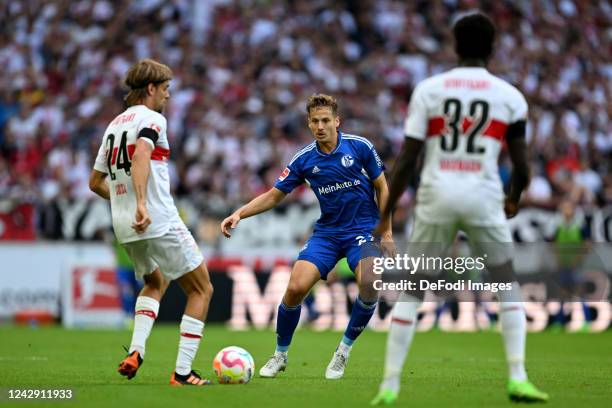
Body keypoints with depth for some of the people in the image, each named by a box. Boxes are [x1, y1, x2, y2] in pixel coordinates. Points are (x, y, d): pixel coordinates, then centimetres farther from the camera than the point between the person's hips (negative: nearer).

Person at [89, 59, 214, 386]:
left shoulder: (114, 125, 17)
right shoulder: (151, 118, -6)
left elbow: (96, 182, 21)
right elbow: (141, 157, -27)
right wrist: (142, 203, -36)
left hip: (125, 226, 8)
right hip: (160, 222, -8)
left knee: (155, 283, 31)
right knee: (201, 289, 5)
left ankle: (136, 350, 8)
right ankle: (182, 371, -3)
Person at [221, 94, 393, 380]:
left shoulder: (360, 147, -6)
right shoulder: (304, 160, -1)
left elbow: (382, 188, 3)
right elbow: (274, 195, 5)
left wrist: (386, 233, -1)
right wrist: (239, 214, -9)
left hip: (363, 228, -2)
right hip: (326, 232, 2)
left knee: (369, 284, -29)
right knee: (296, 287, -18)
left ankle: (344, 350, -5)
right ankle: (280, 355, 6)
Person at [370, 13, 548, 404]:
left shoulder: (428, 89, 3)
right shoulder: (509, 96, 4)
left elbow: (407, 160, -1)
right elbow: (521, 167, 4)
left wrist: (385, 215, 5)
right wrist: (514, 200, 26)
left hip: (436, 196, 0)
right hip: (483, 196, 0)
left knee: (412, 290, 11)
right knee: (508, 285, 17)